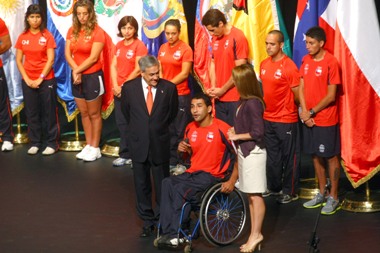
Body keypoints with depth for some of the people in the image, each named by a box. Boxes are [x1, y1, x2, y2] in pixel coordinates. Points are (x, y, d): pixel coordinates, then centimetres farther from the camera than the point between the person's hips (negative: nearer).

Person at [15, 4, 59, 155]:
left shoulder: (47, 36, -3)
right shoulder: (22, 37, 5)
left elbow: (50, 60, -8)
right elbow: (18, 60, 5)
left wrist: (40, 79, -12)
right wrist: (27, 79, -6)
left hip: (46, 80, -3)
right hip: (28, 81, 3)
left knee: (49, 112, 1)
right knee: (31, 113, 7)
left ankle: (52, 143, 7)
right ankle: (34, 143, 16)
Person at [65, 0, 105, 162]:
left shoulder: (97, 32, -11)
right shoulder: (72, 31, 6)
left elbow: (93, 58, -16)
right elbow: (67, 54, 1)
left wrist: (78, 70, -14)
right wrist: (75, 70, -14)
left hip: (93, 76, -6)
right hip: (76, 77, 6)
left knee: (94, 114, 3)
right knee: (84, 113, 13)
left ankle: (95, 148, 9)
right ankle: (88, 145, 21)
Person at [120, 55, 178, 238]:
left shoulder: (168, 88, -8)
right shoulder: (129, 88, -6)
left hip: (160, 144, -1)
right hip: (138, 143, 1)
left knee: (162, 185, 6)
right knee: (141, 185, 9)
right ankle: (147, 221, 20)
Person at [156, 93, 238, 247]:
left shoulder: (221, 128, -12)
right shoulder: (190, 128, 9)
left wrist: (232, 181, -16)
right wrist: (184, 149, 1)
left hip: (211, 175, -6)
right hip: (192, 172, 6)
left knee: (181, 188, -31)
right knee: (167, 183, -24)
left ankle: (174, 233, -21)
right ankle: (167, 232, -29)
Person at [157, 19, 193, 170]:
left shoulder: (185, 49, -7)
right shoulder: (163, 48, 10)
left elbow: (185, 73, -11)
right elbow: (159, 69, 12)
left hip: (181, 95, -6)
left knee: (180, 130, -1)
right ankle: (170, 159, 19)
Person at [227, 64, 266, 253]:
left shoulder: (252, 104, -19)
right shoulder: (244, 101, 8)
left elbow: (257, 133, -20)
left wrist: (237, 136, -12)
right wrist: (235, 131, 3)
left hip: (253, 153, -10)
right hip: (245, 152, 10)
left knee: (255, 195, -2)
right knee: (251, 195, 13)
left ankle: (255, 234, 5)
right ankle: (255, 235, 20)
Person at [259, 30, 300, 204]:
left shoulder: (289, 67, -16)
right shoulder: (264, 64, 5)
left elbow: (297, 94, -11)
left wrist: (287, 108, 1)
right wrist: (264, 108, 13)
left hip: (286, 120, -7)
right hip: (268, 118, 7)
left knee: (289, 156, 4)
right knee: (272, 155, 17)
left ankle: (290, 191, 12)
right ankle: (274, 186, 29)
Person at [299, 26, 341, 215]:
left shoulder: (331, 63, -14)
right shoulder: (306, 60, 5)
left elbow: (331, 96, -15)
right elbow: (301, 88, 7)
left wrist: (312, 112, -11)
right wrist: (304, 112, -5)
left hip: (326, 120, -6)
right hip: (308, 118, 6)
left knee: (330, 157, 2)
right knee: (315, 155, 14)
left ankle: (333, 197, 11)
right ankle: (321, 194, 26)